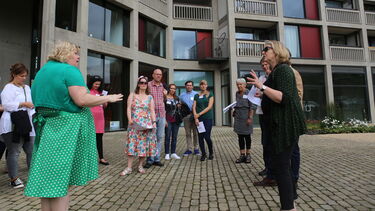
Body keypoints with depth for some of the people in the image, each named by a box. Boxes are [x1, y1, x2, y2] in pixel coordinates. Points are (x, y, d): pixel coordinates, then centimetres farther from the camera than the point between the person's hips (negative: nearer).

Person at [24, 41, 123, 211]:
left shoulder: (42, 71, 17)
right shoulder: (69, 70, -12)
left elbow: (39, 100, 23)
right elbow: (82, 100, -23)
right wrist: (107, 98, -11)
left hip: (45, 126, 9)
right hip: (66, 128, -9)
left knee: (47, 176, 15)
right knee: (61, 178, 0)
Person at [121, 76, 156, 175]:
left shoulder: (150, 97, 11)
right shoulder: (132, 95, 9)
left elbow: (152, 111, 6)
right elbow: (129, 108, 1)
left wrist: (154, 121, -7)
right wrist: (129, 119, -14)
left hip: (146, 124, 1)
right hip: (134, 123, -1)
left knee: (144, 144, 2)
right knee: (132, 144, -4)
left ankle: (140, 165, 16)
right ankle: (129, 167, 3)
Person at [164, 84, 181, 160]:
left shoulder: (177, 98, 14)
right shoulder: (165, 98, -2)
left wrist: (179, 106, 3)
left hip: (176, 119, 5)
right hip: (168, 120, -5)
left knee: (174, 137, 8)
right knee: (168, 137, -2)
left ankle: (173, 153, 16)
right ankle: (167, 154, 7)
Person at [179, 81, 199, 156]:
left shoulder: (196, 94, 6)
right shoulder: (182, 95, 14)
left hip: (194, 115, -2)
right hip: (186, 116, 2)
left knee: (195, 133, 2)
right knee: (188, 133, 4)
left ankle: (196, 148, 12)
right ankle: (189, 149, 12)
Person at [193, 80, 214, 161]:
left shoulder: (210, 94, 5)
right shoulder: (196, 96, 12)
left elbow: (209, 107, -5)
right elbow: (194, 107, 4)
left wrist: (199, 114, -11)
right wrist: (195, 118, -10)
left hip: (208, 118, -2)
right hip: (198, 119, 3)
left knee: (207, 137, -6)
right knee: (200, 137, 3)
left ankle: (211, 152, 19)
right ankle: (203, 154, 17)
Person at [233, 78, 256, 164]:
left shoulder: (248, 93, -8)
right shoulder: (237, 93, 10)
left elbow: (252, 107, -11)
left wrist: (250, 117, -17)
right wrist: (235, 111, 10)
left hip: (246, 117, -5)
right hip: (238, 117, 5)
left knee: (247, 136, 7)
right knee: (240, 136, 6)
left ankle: (248, 154, 20)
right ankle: (242, 155, 14)